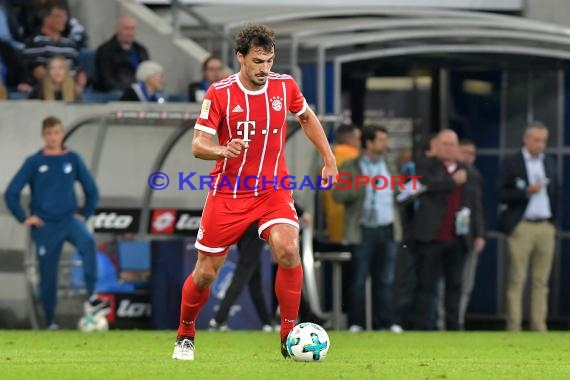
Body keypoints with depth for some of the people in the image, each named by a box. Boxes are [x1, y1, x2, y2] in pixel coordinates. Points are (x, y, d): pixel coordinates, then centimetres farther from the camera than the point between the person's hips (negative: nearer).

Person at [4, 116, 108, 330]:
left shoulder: (72, 159, 4)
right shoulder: (34, 162, -1)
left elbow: (91, 190, 13)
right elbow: (11, 193, 0)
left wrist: (85, 214, 4)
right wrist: (24, 218, -4)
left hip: (69, 219, 0)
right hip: (45, 226, 0)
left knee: (87, 242, -31)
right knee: (47, 275, 2)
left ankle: (91, 298, -33)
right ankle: (51, 323, 16)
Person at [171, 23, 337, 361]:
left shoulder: (285, 86, -4)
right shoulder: (219, 94, -12)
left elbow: (307, 118, 17)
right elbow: (198, 145, -12)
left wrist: (329, 159, 13)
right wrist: (222, 150, -34)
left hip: (273, 190, 1)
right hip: (228, 192, -1)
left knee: (288, 250, -26)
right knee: (205, 273, 4)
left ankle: (289, 335, -13)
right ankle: (185, 335, 31)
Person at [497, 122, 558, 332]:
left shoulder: (549, 164, 15)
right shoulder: (511, 163, 0)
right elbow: (502, 195, -6)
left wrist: (554, 219, 10)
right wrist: (526, 192, -18)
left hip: (546, 227, 4)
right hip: (522, 226, -4)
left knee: (541, 281, 3)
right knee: (516, 280, -5)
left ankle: (539, 326, 4)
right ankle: (513, 327, -4)